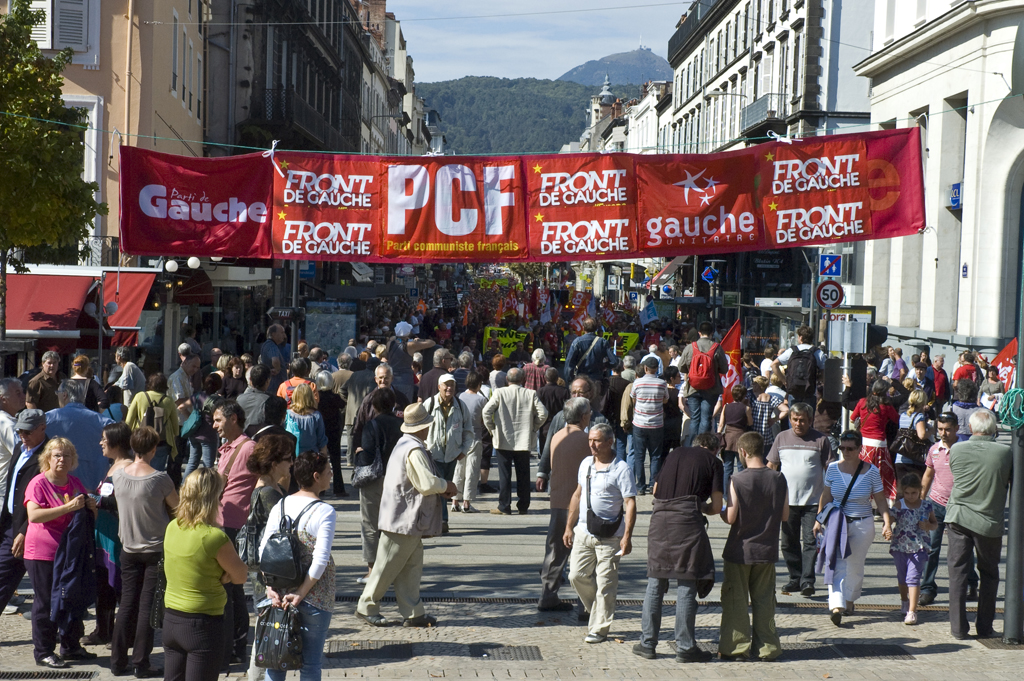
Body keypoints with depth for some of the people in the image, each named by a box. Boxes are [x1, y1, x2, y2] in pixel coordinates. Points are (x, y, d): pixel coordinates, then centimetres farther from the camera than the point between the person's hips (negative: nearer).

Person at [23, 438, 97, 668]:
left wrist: (91, 506, -2)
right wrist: (68, 507, -30)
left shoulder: (75, 483, 11)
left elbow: (90, 516, 22)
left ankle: (71, 646, 24)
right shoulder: (38, 483, -9)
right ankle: (43, 652, 8)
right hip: (43, 554, -6)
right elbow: (34, 515, -25)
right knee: (46, 604, 0)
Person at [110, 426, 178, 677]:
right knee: (148, 606, 1)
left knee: (127, 604, 12)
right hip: (156, 549, -4)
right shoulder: (159, 479, -18)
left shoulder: (118, 475, -5)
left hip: (129, 549, 4)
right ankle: (141, 663, 2)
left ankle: (118, 661, 14)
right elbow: (176, 507, -5)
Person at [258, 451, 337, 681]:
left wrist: (271, 588, -3)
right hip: (315, 599, -5)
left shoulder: (280, 507, 3)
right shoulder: (324, 512, -14)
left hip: (280, 596, 5)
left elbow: (263, 550, -1)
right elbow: (320, 559, -20)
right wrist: (301, 594, -14)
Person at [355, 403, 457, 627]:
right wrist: (447, 486, -7)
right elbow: (427, 483, -25)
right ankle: (367, 607, 10)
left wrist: (441, 489, 5)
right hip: (404, 520, -11)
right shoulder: (414, 451, -20)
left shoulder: (405, 445, 14)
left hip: (409, 521, 11)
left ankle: (413, 612, 12)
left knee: (412, 566, 10)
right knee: (388, 566, 0)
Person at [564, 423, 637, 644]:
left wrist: (627, 537, -20)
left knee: (605, 583, -1)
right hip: (583, 532, 6)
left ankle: (599, 628, 10)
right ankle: (597, 610, 30)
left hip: (609, 537, -6)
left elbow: (630, 503, -13)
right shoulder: (586, 464, 9)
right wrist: (569, 527, 16)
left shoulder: (621, 469, -11)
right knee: (577, 576, 6)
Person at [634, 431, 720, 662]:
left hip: (659, 517, 4)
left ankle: (647, 643, 15)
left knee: (655, 582, 11)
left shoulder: (675, 454, 22)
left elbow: (656, 489, 27)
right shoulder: (713, 461, 9)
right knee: (686, 584, 1)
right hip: (688, 520, -4)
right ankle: (685, 647, 3)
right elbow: (716, 507, 4)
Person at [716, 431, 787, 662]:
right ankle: (768, 647, 13)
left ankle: (735, 646, 8)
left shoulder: (738, 480, -15)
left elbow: (730, 518, -15)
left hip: (740, 550, -3)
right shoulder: (779, 479, -4)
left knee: (736, 600, 6)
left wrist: (719, 511, 7)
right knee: (764, 600, 12)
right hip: (767, 550, 4)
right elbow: (785, 515, 2)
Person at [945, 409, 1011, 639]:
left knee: (958, 572, 8)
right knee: (989, 574, 15)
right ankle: (984, 627, 18)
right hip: (990, 521, -1)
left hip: (959, 518, 1)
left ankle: (958, 627, 7)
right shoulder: (1005, 452, -11)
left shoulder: (956, 450, -7)